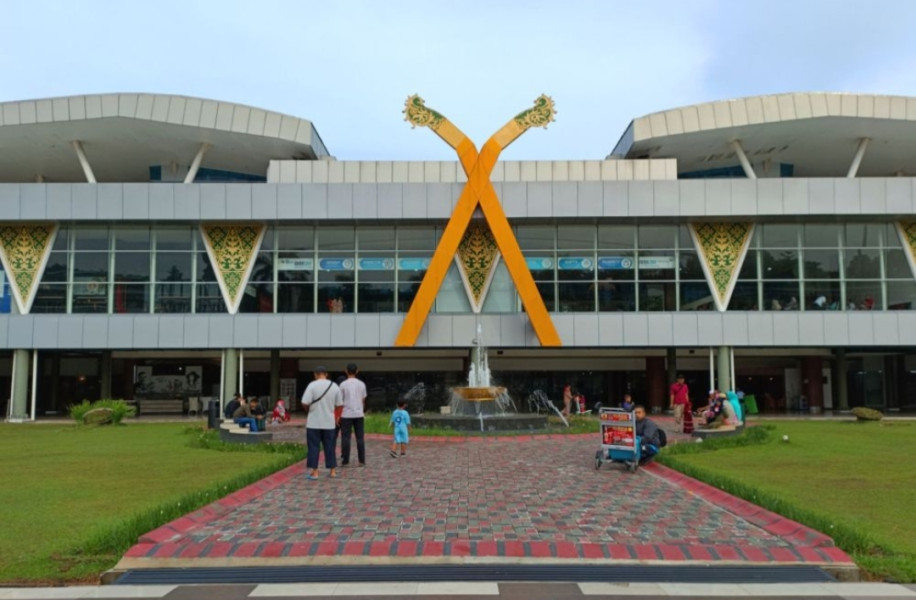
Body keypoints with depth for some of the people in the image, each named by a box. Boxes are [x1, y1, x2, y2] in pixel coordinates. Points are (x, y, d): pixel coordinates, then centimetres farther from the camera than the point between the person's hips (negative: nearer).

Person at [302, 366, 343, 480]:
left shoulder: (312, 385, -11)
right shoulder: (335, 386, 2)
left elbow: (305, 403, -16)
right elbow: (339, 404, 5)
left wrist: (309, 407, 5)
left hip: (314, 422, -3)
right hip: (329, 422, 3)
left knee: (313, 447, 3)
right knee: (330, 447, 12)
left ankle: (314, 472, 3)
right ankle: (332, 471, 17)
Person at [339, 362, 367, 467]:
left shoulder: (343, 385, -5)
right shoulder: (361, 384, 4)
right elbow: (363, 400, 9)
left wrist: (338, 415, 7)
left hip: (346, 415, -2)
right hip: (359, 414, 2)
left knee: (345, 438, 3)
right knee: (360, 438, 6)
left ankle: (345, 460, 3)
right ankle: (362, 461, 6)